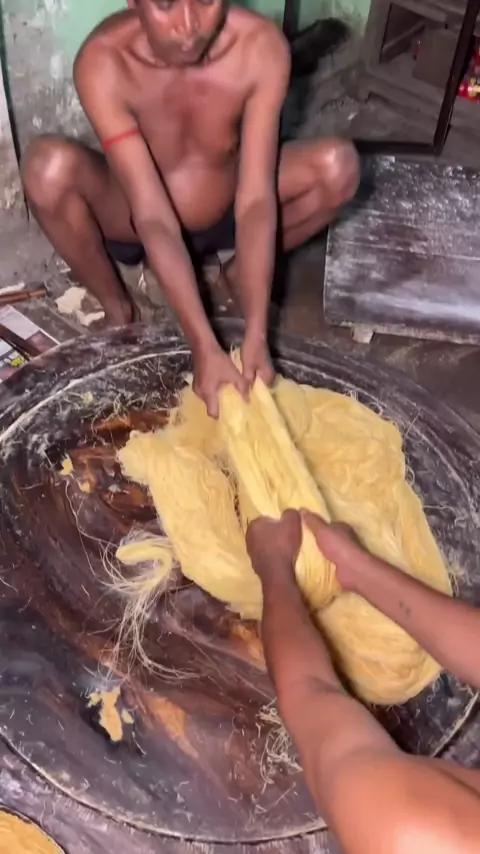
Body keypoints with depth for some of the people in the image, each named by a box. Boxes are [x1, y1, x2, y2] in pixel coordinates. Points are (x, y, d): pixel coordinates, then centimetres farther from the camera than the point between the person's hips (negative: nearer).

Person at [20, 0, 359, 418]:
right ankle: (114, 305, -3)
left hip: (223, 213, 2)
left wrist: (255, 335, -38)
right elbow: (154, 218, -35)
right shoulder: (103, 61, -31)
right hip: (134, 221, -1)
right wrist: (205, 347, -41)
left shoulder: (261, 46, -26)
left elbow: (255, 199, -30)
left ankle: (241, 273, 5)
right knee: (48, 167, -31)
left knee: (339, 166, -23)